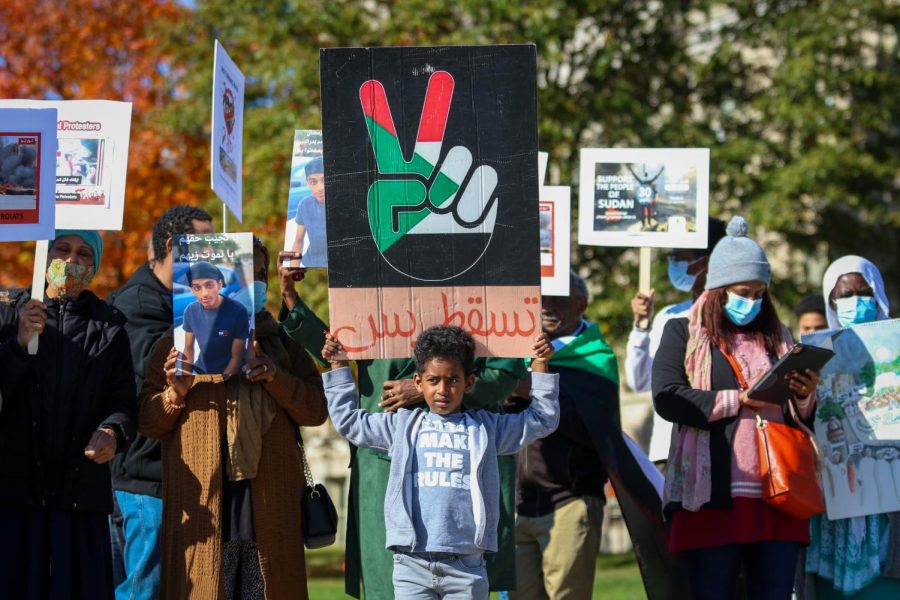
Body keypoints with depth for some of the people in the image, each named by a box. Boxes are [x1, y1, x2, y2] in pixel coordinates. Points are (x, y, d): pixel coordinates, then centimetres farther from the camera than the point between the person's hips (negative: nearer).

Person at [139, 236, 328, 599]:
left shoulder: (282, 344, 19)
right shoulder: (179, 342, 10)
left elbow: (317, 410, 8)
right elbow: (146, 422, 6)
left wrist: (276, 378, -7)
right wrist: (176, 393, -13)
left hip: (271, 508, 3)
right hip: (203, 509, -3)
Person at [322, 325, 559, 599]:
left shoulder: (486, 427, 11)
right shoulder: (402, 425, 14)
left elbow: (541, 420, 17)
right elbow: (348, 420, 23)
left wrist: (539, 366, 13)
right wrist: (338, 368, 22)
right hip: (412, 563, 0)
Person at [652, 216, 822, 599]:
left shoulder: (777, 338, 20)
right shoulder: (683, 333, 8)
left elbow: (801, 420, 21)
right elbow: (666, 398, -8)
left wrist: (805, 397, -2)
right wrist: (739, 400, -12)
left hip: (776, 496, 4)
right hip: (712, 496, -4)